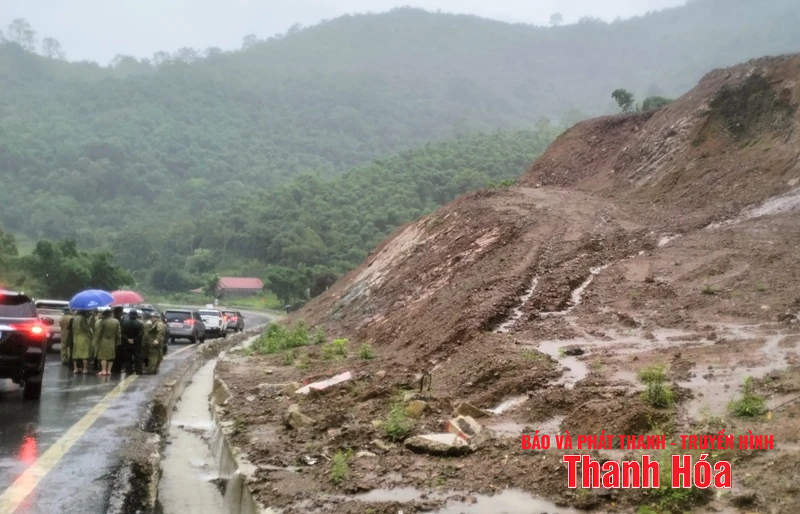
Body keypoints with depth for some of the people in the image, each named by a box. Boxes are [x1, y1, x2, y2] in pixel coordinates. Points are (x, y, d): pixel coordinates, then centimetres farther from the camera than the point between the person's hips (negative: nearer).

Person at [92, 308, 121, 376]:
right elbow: (118, 333, 7)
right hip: (112, 342, 5)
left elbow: (98, 333, -10)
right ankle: (109, 370, 11)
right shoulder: (116, 321, 3)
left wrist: (96, 342, -2)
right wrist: (117, 342, 15)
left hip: (103, 341, -5)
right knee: (110, 356, 11)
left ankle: (103, 370, -5)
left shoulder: (102, 321, -13)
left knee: (103, 356, -1)